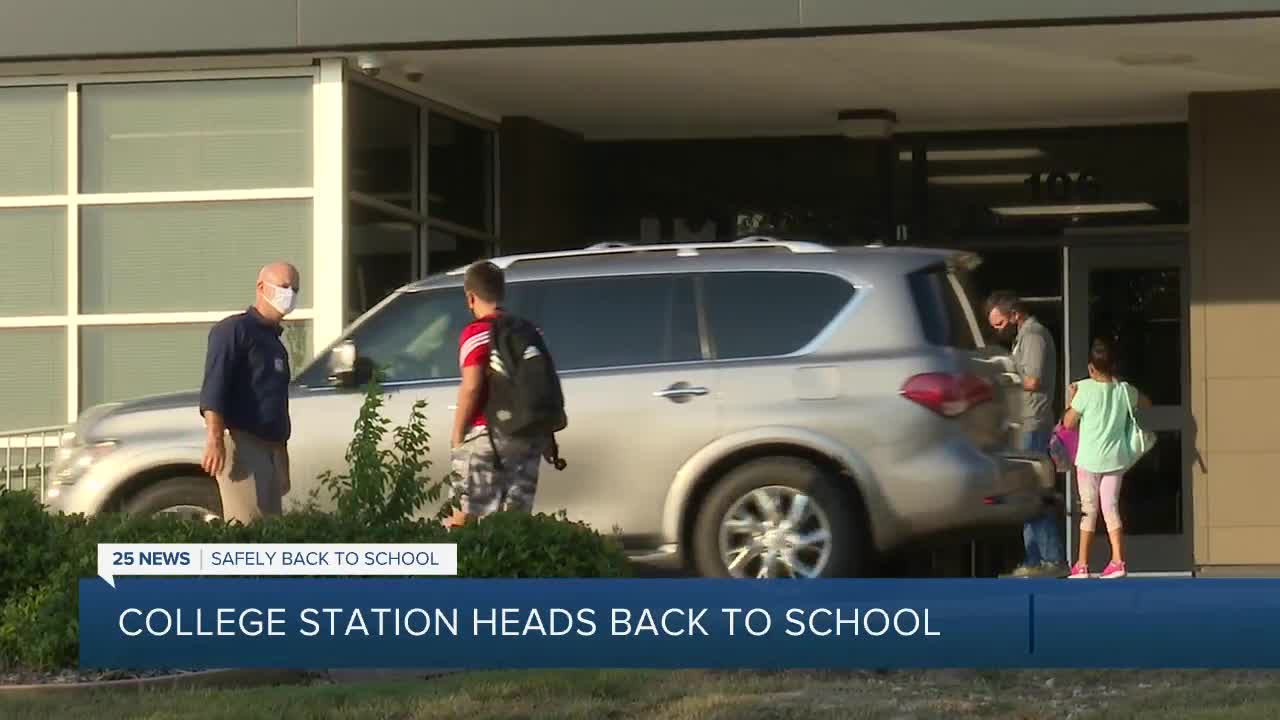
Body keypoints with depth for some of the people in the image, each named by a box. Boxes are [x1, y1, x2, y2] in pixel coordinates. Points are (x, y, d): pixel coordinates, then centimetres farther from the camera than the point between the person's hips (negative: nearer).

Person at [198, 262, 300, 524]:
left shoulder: (273, 340, 24)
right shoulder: (235, 330, -4)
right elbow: (213, 387, -15)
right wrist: (215, 439, -25)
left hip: (272, 446, 9)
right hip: (243, 444, -9)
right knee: (247, 531, -18)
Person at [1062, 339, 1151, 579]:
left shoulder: (1085, 390, -12)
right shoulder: (1124, 390, 1)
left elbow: (1069, 423, -8)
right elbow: (1146, 403, 22)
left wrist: (1071, 399, 7)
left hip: (1089, 460, -3)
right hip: (1115, 459, 3)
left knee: (1089, 510, 4)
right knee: (1111, 507, 8)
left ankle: (1082, 565, 8)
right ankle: (1118, 561, -2)